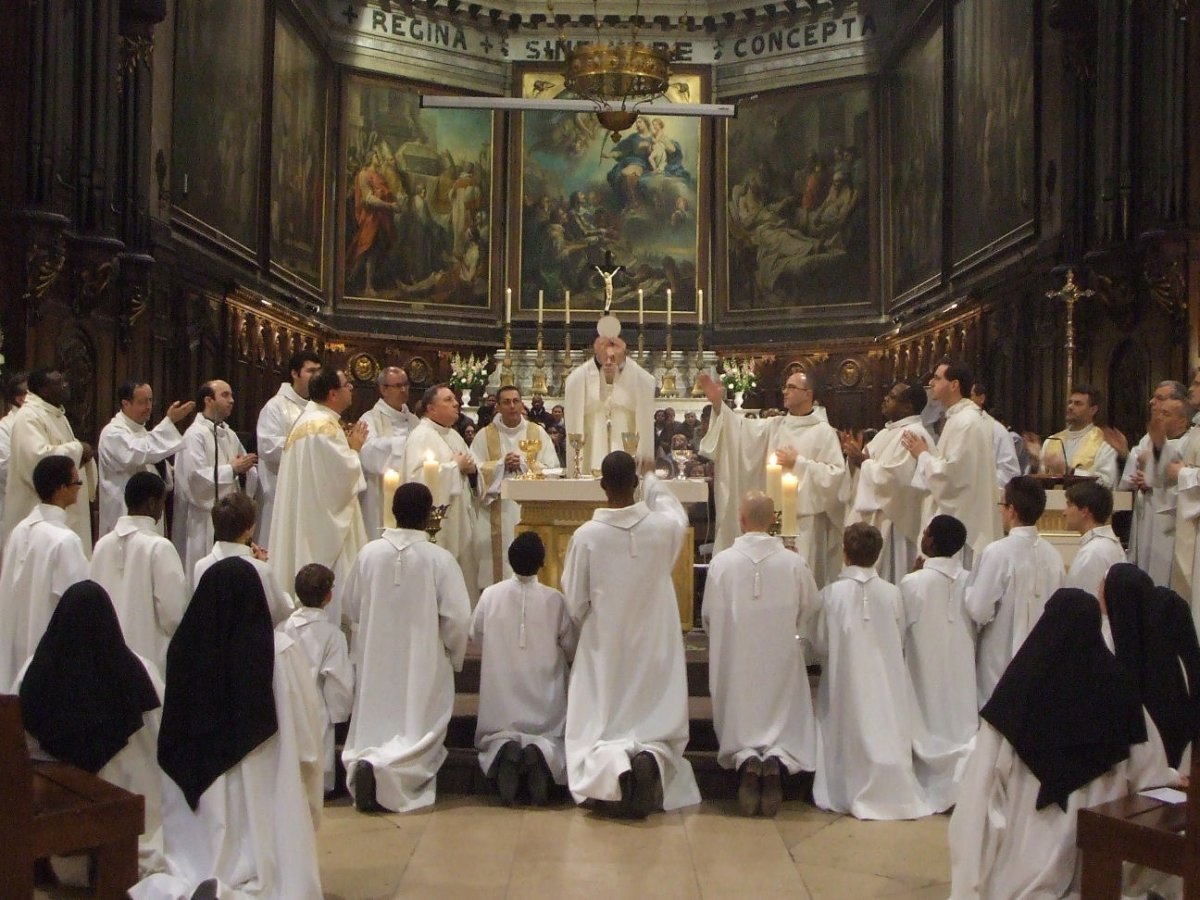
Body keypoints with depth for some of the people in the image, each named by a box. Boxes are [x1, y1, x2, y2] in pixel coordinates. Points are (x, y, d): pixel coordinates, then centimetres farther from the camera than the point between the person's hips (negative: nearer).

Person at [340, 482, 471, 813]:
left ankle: (363, 762, -11)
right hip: (424, 666, -3)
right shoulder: (439, 558, -14)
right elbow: (458, 619, -13)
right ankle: (387, 769, -21)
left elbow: (351, 608, 7)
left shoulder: (369, 553, -6)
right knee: (417, 732, 6)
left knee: (375, 728, 18)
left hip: (376, 665, 3)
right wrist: (454, 658, 5)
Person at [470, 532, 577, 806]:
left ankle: (504, 749, -20)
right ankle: (542, 751, -21)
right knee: (554, 741, 15)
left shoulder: (490, 595, -7)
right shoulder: (555, 600, -11)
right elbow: (571, 647, 1)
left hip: (502, 696, 1)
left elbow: (476, 636, 9)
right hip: (544, 699, -1)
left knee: (493, 740, 16)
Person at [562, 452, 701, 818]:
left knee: (596, 735, 7)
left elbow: (574, 603, -3)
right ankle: (652, 758, -22)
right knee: (659, 728, 12)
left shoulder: (585, 536, -13)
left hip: (603, 654, -1)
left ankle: (609, 764, -27)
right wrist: (653, 481, 33)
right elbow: (678, 516, 19)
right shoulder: (662, 527, -9)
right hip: (654, 654, 1)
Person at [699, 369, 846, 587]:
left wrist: (798, 463, -13)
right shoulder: (775, 425, 10)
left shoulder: (824, 432, -4)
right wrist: (717, 403, -15)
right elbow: (743, 429, -2)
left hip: (805, 519, -5)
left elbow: (836, 474, -12)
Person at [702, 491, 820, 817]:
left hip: (735, 665, 0)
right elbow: (811, 611, 6)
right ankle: (777, 759, -16)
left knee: (737, 725, 14)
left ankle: (745, 759, -15)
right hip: (782, 665, 0)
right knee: (785, 724, 14)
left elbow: (709, 618, 0)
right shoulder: (794, 563, -8)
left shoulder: (722, 561, -10)